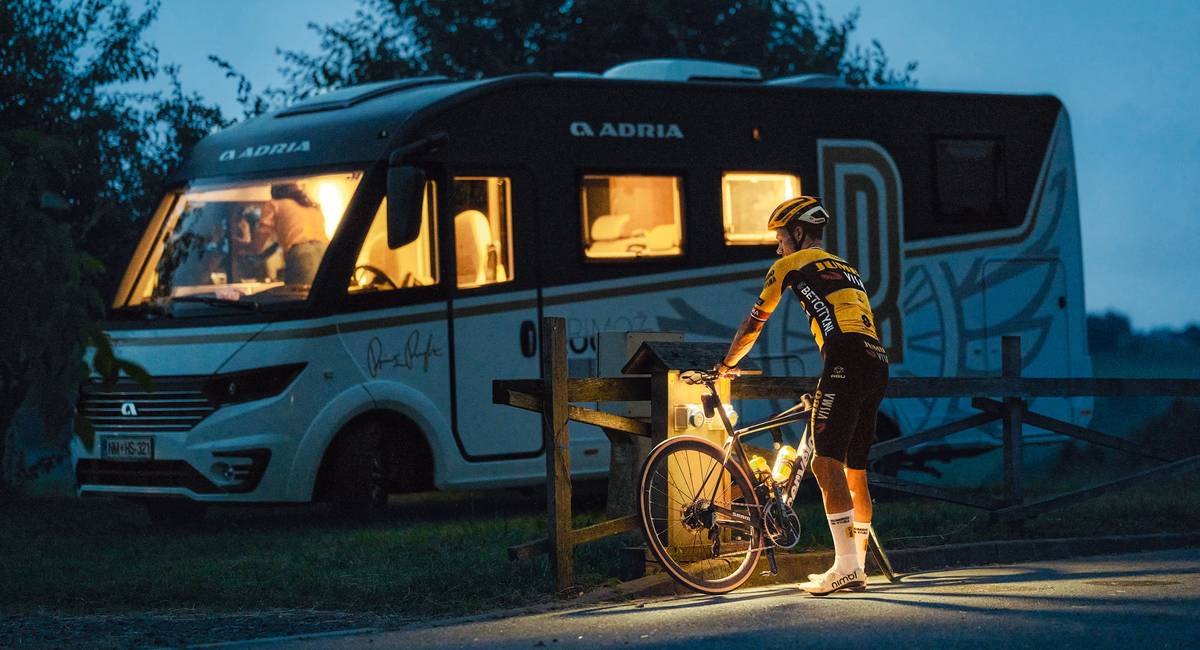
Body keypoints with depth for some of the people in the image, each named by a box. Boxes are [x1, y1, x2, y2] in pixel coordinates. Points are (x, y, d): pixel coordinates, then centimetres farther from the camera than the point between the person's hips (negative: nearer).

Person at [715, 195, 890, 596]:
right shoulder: (847, 269, 33)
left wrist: (726, 365, 37)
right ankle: (857, 570, 13)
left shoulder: (790, 266, 13)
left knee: (826, 464, -11)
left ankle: (846, 564, -20)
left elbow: (753, 325, 21)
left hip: (846, 362, -8)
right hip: (878, 366, 8)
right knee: (854, 472, 12)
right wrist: (830, 381, 48)